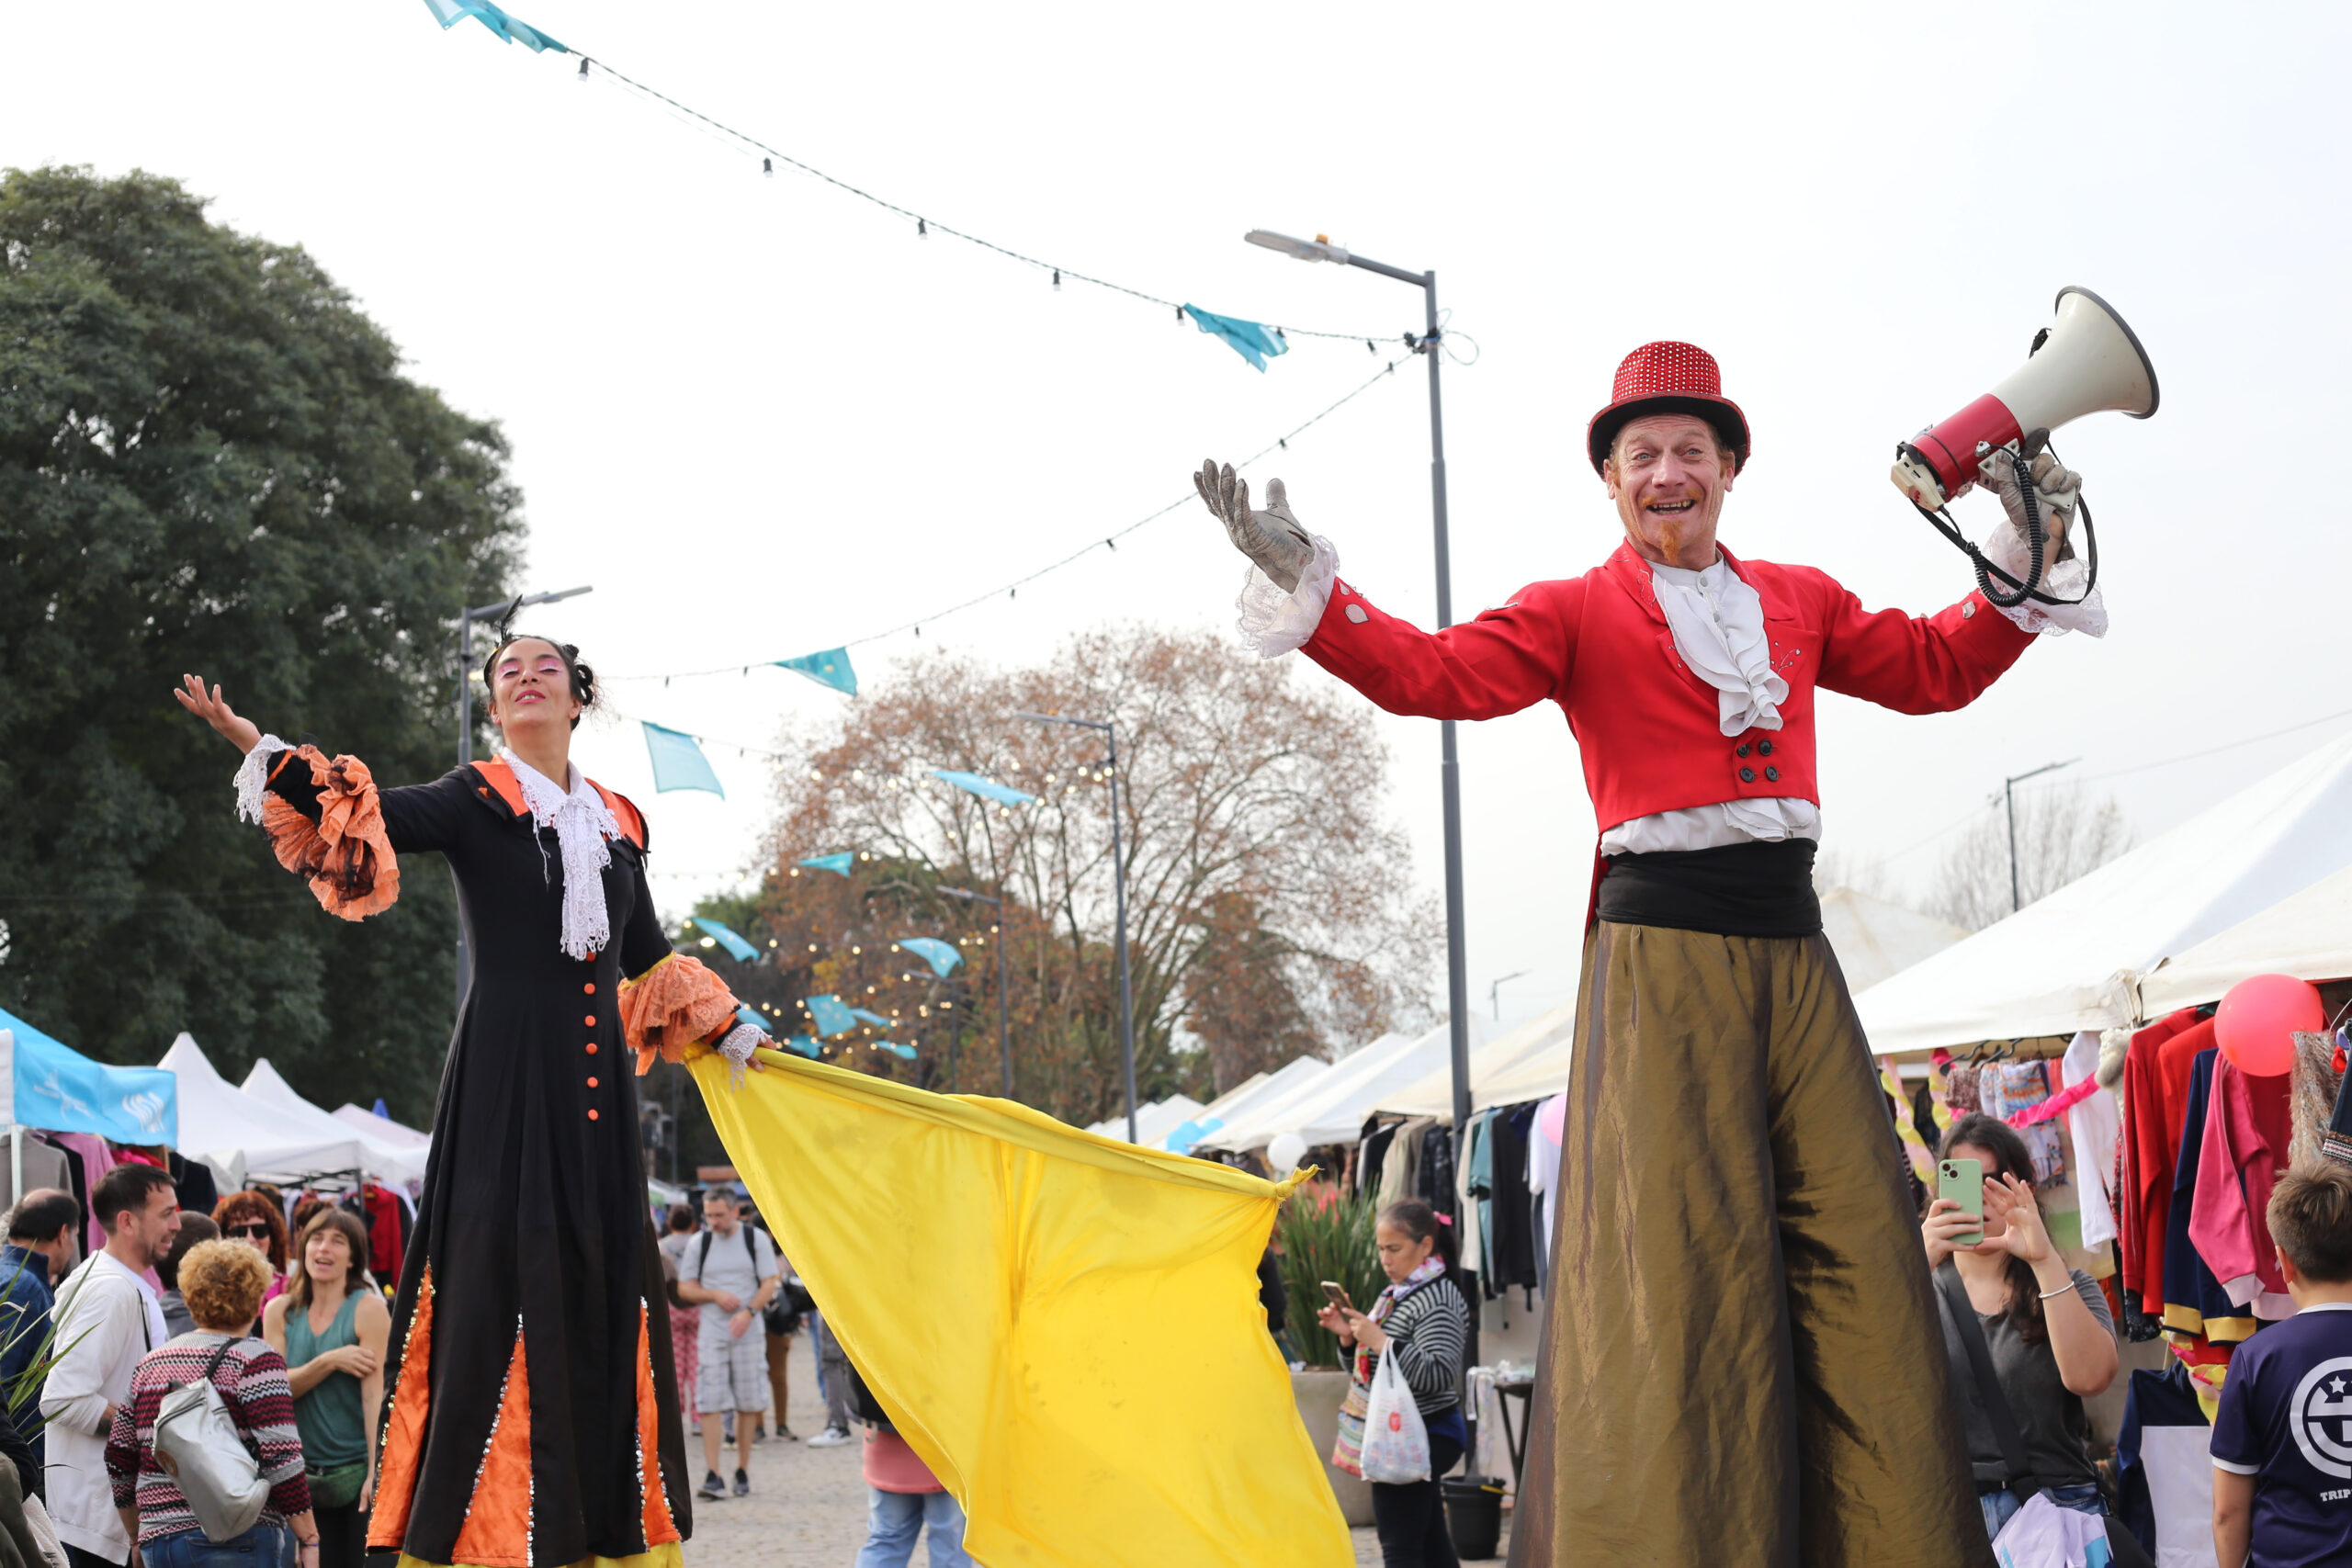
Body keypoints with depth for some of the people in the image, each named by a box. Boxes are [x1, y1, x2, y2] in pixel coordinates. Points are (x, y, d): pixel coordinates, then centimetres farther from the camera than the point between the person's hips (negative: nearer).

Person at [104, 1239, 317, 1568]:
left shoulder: (151, 1362, 12)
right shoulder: (255, 1359, -6)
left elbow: (119, 1462, 16)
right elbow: (281, 1456, -14)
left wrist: (139, 1538, 27)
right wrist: (309, 1539, -10)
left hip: (158, 1540, 6)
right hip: (239, 1539, -6)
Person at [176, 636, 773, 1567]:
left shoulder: (616, 825, 16)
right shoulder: (476, 802, 2)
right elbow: (383, 817, -18)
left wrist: (730, 1034, 34)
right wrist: (246, 738, -31)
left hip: (595, 1087, 5)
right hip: (506, 1074, -5)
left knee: (604, 1280, 4)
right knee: (505, 1275, -9)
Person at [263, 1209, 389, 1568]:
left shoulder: (368, 1309, -6)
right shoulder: (280, 1312, 8)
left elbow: (374, 1396, -12)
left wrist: (376, 1474, -18)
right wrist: (330, 1361, -15)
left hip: (354, 1472, -4)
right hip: (299, 1471, 4)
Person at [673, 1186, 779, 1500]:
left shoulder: (756, 1239, 2)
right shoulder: (699, 1243, 6)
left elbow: (770, 1284, -1)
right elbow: (684, 1288, 9)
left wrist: (748, 1311, -17)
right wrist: (715, 1294, -9)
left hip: (748, 1333, -1)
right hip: (711, 1334, 1)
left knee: (748, 1405, 3)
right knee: (709, 1404, -8)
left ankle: (742, 1472, 13)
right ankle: (712, 1476, -9)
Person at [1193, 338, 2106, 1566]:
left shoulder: (1798, 601, 18)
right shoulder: (1575, 612, 5)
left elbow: (1933, 670, 22)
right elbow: (1436, 676, -7)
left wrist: (2023, 568, 13)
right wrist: (1308, 590, -19)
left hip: (1792, 950, 5)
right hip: (1663, 956, -4)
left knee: (1855, 1255, 2)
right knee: (1677, 1263, -9)